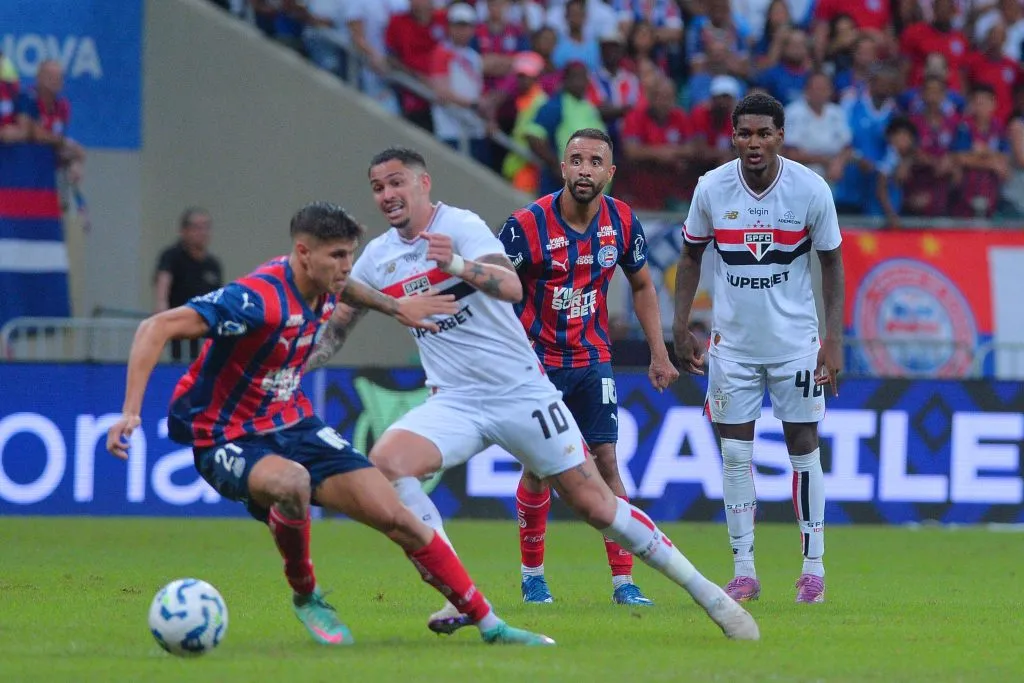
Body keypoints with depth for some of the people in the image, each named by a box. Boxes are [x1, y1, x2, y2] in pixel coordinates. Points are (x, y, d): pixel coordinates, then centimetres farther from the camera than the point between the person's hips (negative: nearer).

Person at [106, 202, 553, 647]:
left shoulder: (320, 291, -3)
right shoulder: (259, 299, -29)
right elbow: (157, 329, -33)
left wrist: (395, 306, 31)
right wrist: (130, 412, -40)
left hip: (292, 425, 7)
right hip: (228, 439, -7)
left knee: (396, 517, -3)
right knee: (292, 482, -41)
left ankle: (490, 626, 9)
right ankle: (306, 596, -11)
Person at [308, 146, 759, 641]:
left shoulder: (462, 226, -10)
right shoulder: (377, 257, 6)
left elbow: (513, 287, -28)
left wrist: (458, 265, -46)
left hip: (521, 391, -4)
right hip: (454, 404, 4)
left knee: (596, 507, -5)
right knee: (383, 462, -23)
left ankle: (708, 595, 10)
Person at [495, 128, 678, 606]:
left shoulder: (622, 222, -5)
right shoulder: (527, 225, -17)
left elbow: (642, 286, 11)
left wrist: (659, 355, 7)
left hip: (593, 360, 3)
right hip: (538, 362, -3)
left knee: (606, 462, -4)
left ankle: (624, 582, -2)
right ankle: (532, 575, 15)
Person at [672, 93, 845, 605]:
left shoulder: (811, 189, -11)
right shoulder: (712, 188, -7)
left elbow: (832, 262, 0)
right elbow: (691, 255, 7)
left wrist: (834, 340, -6)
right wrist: (680, 327, 2)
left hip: (796, 341, -1)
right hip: (732, 341, 1)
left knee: (803, 447, 2)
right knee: (735, 455, 1)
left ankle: (814, 568, 10)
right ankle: (744, 571, 7)